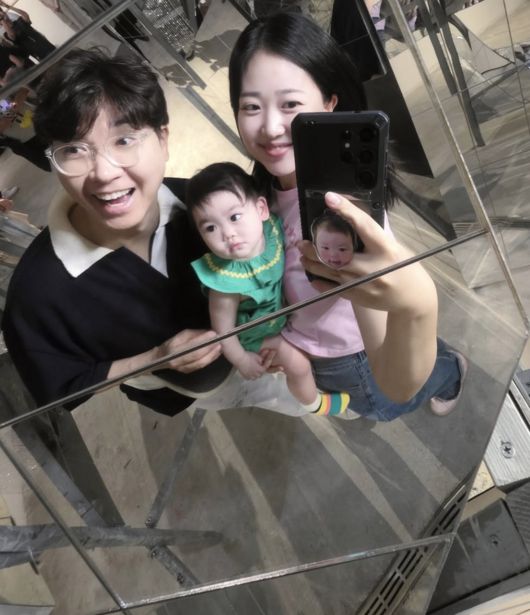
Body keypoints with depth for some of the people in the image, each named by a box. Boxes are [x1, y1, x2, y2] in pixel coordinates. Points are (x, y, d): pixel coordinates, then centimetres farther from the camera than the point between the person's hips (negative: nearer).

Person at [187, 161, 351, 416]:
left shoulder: (270, 227, -31)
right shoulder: (226, 280, -43)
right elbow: (223, 330, -26)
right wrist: (241, 360, -12)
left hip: (282, 305, 5)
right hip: (257, 329, -5)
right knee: (298, 364, 5)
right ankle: (314, 403, 37)